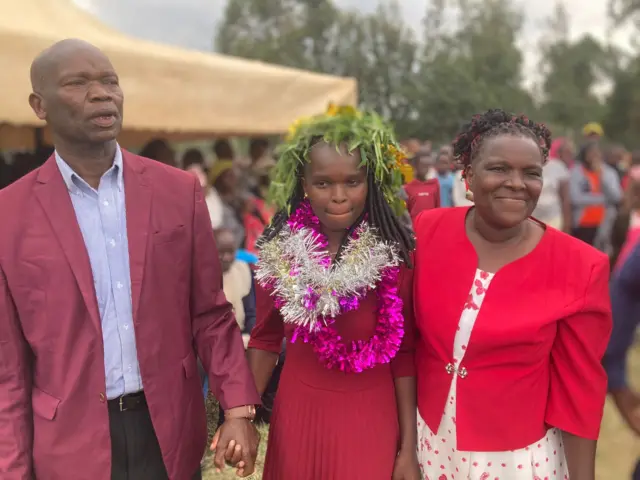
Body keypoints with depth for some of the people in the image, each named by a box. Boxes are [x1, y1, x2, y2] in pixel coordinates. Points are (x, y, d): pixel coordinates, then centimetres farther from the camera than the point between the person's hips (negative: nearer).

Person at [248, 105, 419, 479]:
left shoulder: (394, 252, -13)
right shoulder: (280, 249, -7)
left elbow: (404, 352, -7)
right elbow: (266, 338, 4)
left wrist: (409, 447, -5)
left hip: (372, 418, -2)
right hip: (299, 412, 2)